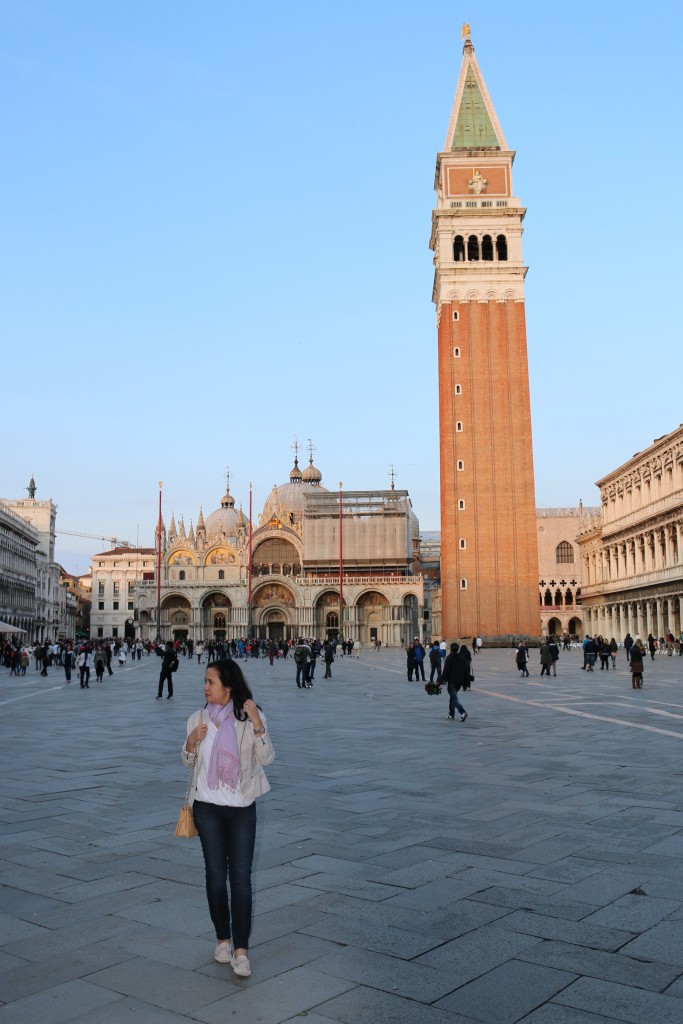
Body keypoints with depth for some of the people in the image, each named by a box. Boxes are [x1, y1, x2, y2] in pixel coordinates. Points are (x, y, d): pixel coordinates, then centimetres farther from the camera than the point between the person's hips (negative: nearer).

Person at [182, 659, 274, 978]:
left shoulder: (250, 717, -6)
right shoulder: (199, 718, 2)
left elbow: (266, 758, -9)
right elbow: (189, 761, 12)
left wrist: (257, 726, -24)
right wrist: (192, 741, -10)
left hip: (241, 807, -2)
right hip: (208, 807, 2)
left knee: (241, 877, -3)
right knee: (215, 874, 10)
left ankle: (241, 950, 3)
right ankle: (223, 939, 26)